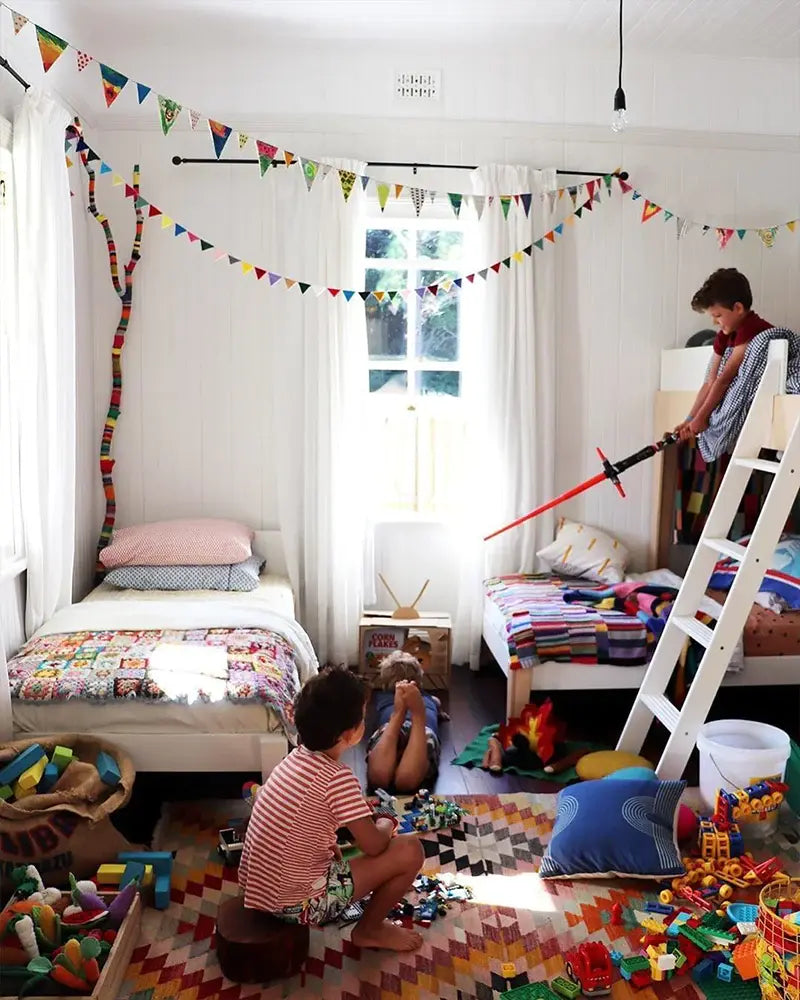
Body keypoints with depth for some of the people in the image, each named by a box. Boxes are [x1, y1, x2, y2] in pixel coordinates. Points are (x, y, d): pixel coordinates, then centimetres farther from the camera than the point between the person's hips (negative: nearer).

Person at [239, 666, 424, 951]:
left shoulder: (297, 757, 1)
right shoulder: (337, 778, -22)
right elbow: (374, 846, -14)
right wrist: (386, 825, 7)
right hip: (297, 904, -8)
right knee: (410, 851, -6)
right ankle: (369, 930, 15)